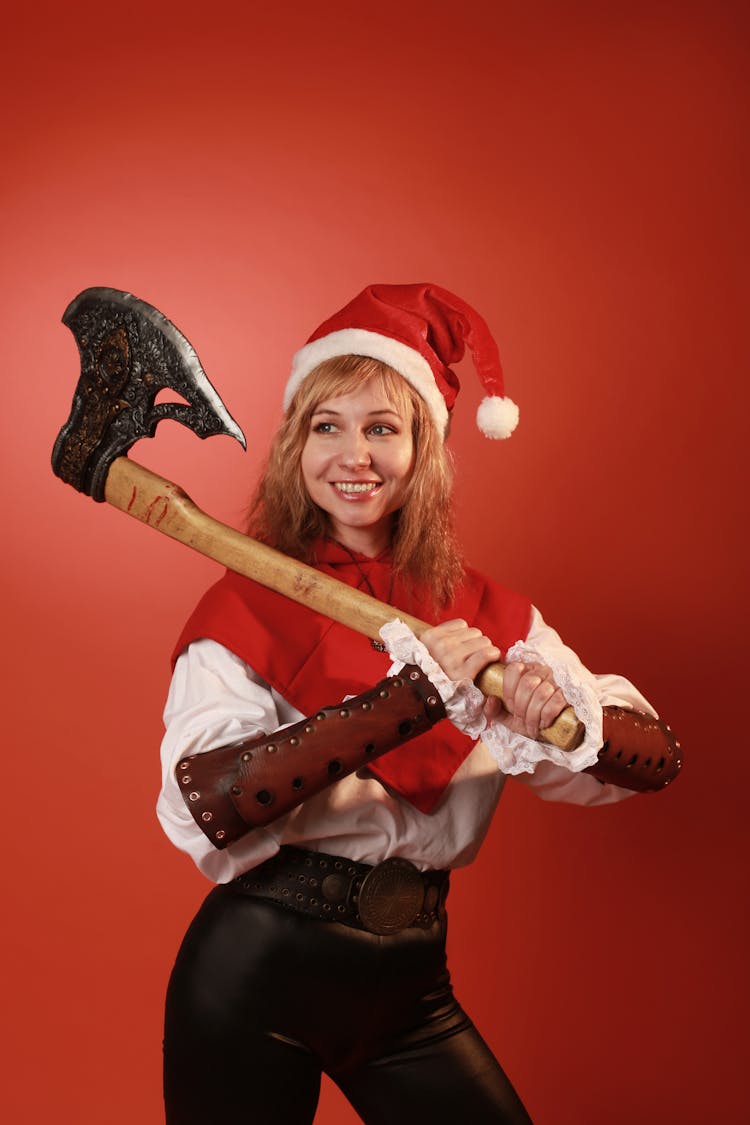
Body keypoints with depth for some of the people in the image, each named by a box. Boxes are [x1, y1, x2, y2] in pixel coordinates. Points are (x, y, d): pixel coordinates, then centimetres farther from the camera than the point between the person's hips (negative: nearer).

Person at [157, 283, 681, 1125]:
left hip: (411, 978, 4)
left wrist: (565, 717, -25)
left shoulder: (482, 613, 1)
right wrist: (417, 691, -28)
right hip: (259, 972, -3)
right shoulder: (250, 605, -10)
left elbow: (657, 759, -3)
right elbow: (208, 802, -26)